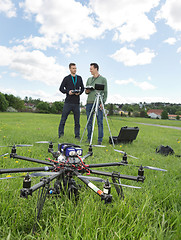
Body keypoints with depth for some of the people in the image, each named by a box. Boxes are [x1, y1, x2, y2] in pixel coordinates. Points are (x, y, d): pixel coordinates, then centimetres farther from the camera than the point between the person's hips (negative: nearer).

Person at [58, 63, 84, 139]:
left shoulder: (79, 78, 14)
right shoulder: (66, 78, 5)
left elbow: (82, 88, 17)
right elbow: (61, 88, 5)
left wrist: (79, 92, -5)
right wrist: (68, 92, -13)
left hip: (76, 103, 2)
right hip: (68, 102, -2)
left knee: (77, 120, 5)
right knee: (63, 119, -2)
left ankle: (77, 135, 13)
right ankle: (61, 134, 7)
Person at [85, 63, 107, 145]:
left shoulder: (103, 79, 4)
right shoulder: (89, 79, 18)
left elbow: (105, 92, -1)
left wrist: (103, 102, -11)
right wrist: (86, 91, -3)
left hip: (98, 103, -4)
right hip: (89, 102, 5)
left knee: (100, 122, -3)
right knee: (89, 121, 7)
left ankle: (100, 140, 3)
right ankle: (89, 138, 16)